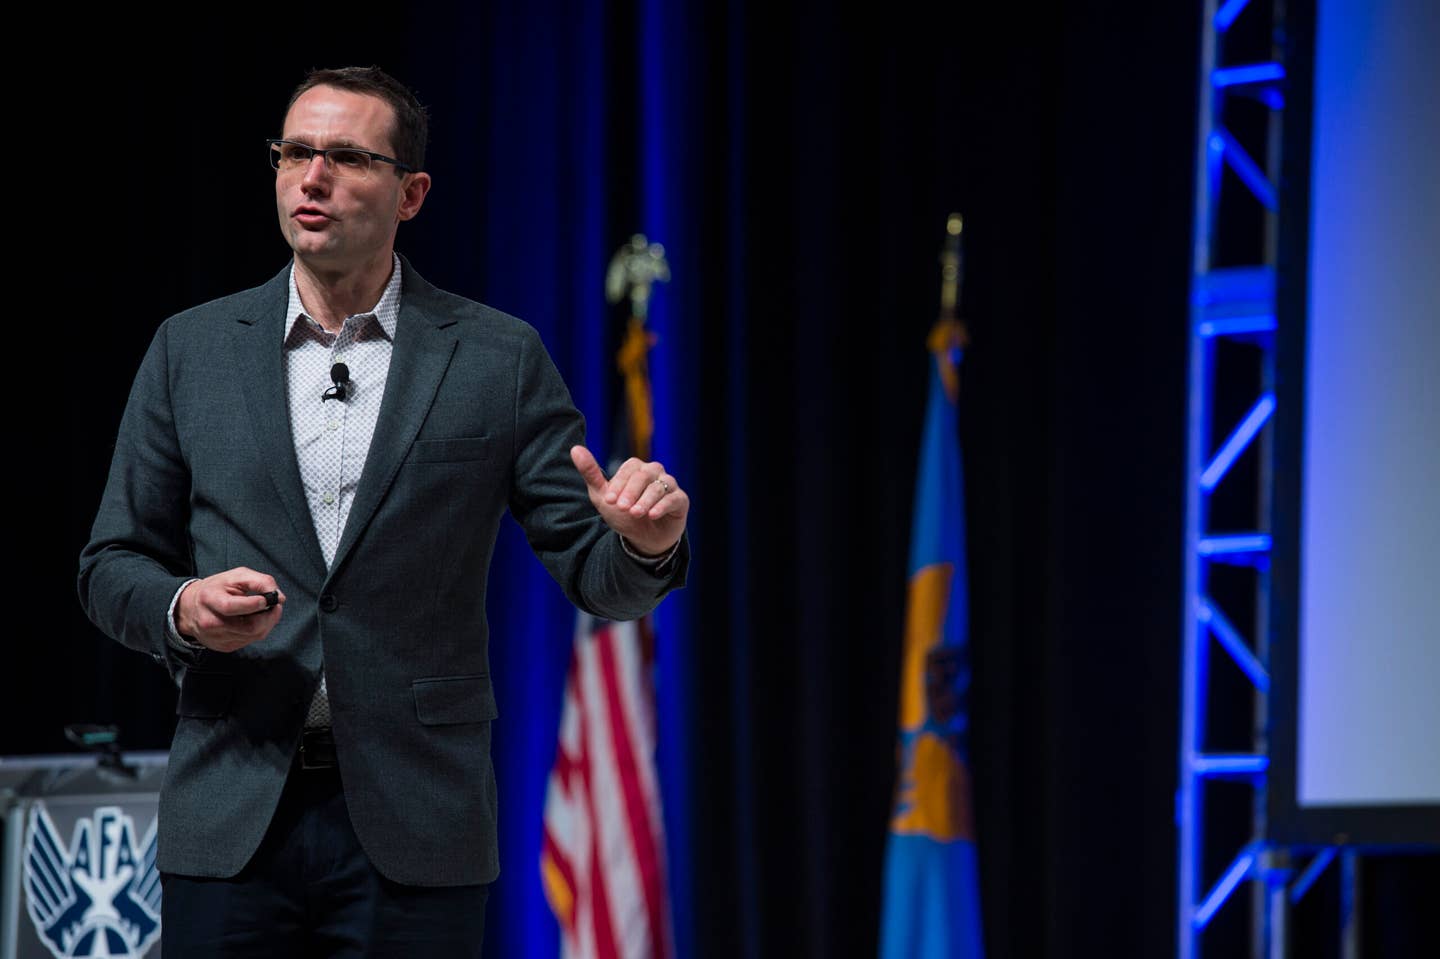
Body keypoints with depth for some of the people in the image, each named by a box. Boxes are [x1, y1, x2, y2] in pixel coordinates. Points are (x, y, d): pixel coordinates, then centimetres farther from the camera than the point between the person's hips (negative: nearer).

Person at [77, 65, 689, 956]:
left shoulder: (499, 358, 4)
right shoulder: (192, 349, 8)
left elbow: (591, 570, 2)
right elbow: (112, 565, 12)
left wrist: (645, 545, -21)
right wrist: (182, 609, -10)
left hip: (414, 825, -1)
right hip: (231, 821, 1)